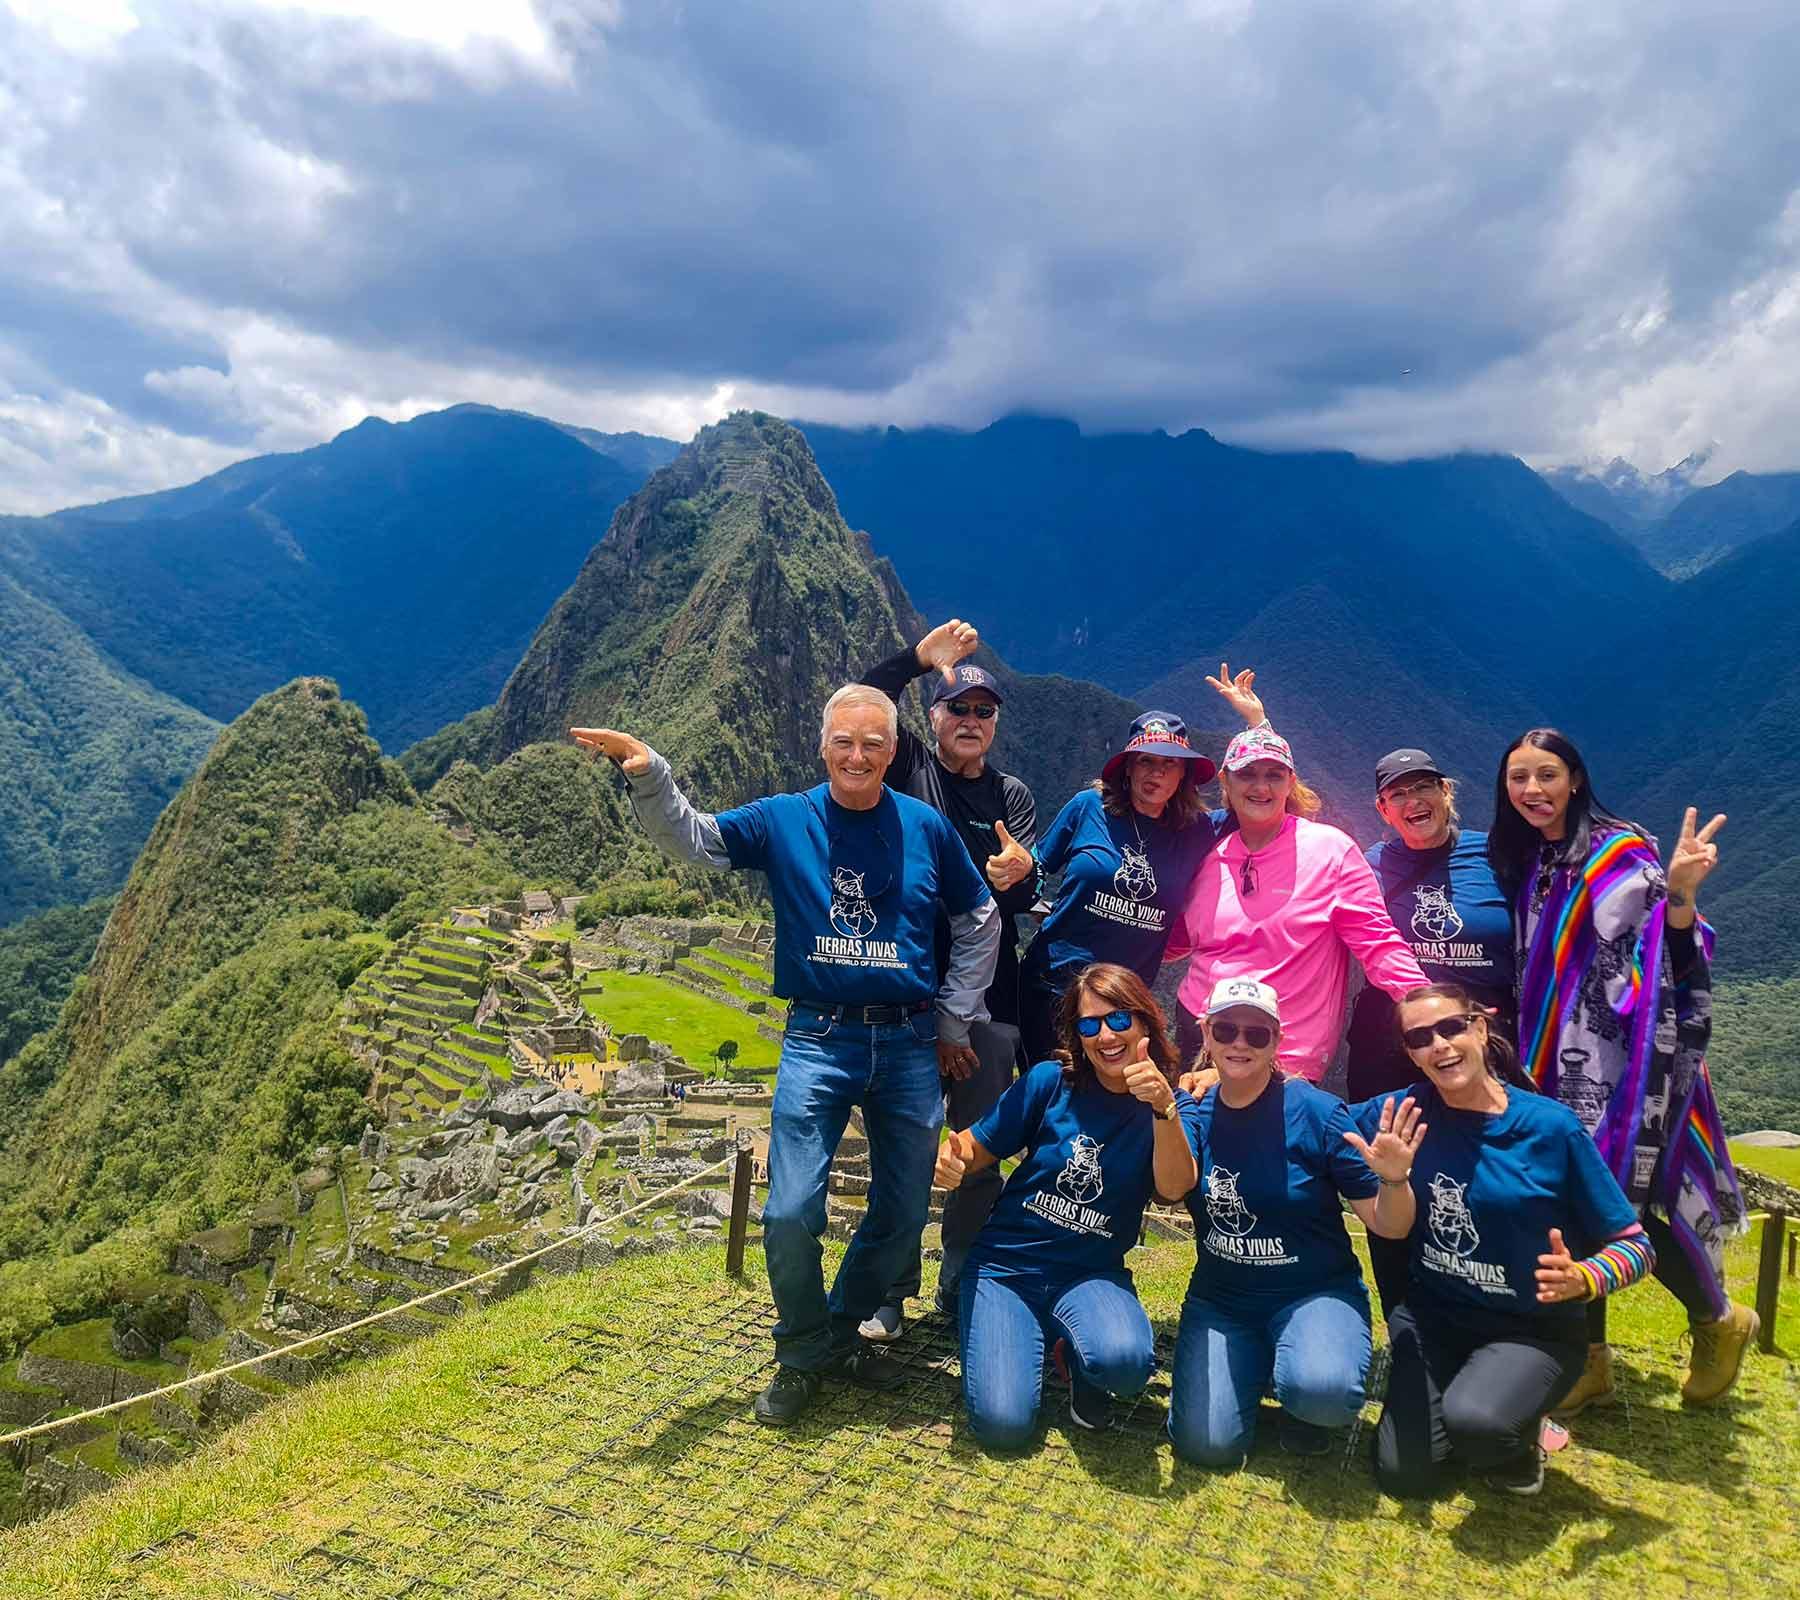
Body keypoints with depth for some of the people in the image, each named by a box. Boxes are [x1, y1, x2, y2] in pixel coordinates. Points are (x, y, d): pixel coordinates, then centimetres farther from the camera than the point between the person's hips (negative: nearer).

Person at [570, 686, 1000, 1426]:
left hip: (909, 1045, 2)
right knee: (790, 1213, -8)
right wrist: (650, 775, -26)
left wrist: (954, 1018, 8)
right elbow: (692, 838, -7)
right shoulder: (783, 821, 0)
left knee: (902, 1213, 10)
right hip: (818, 1041, -1)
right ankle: (802, 1355, 17)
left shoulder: (927, 828, 1)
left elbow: (979, 923, 11)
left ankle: (844, 1330, 34)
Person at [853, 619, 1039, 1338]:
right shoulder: (909, 768, 5)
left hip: (989, 995, 2)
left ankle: (962, 1288, 23)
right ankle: (892, 1292, 17)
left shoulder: (1012, 795, 11)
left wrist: (1018, 874, -25)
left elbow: (1025, 898, -3)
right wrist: (920, 657, -19)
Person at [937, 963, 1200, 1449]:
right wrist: (954, 1157, -26)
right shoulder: (1051, 1081, -7)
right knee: (1003, 1423, -18)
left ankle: (1079, 1359, 5)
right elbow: (979, 1146, -2)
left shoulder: (1172, 1106, -4)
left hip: (1091, 1275, 0)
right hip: (1006, 1264, 0)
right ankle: (1030, 1337, 15)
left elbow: (1174, 1188, -21)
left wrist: (1164, 1107, -38)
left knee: (1125, 1359, -33)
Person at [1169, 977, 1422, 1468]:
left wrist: (1394, 1179, -31)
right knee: (1206, 1445, -12)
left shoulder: (1316, 1112, -14)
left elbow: (1388, 1226, -10)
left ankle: (1298, 1397, 5)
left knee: (1321, 1389, -34)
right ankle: (1253, 1370, 20)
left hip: (1314, 1292, -3)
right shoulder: (1195, 1111, -3)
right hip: (1221, 1297, 3)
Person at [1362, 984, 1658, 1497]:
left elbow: (1635, 1244, -9)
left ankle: (1518, 1435, 4)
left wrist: (1580, 1279, -29)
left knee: (1474, 1422, -32)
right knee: (1402, 1475, -9)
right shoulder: (1409, 1111, -8)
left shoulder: (1551, 1127, -16)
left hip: (1533, 1330, -3)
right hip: (1433, 1317, 3)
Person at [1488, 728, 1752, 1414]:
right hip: (1561, 1065, 6)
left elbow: (1674, 958, -16)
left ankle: (1719, 1321, 22)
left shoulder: (1619, 852, -9)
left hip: (1625, 1060, -6)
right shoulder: (1522, 865, 10)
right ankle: (1590, 1363, 16)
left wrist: (1680, 893, -33)